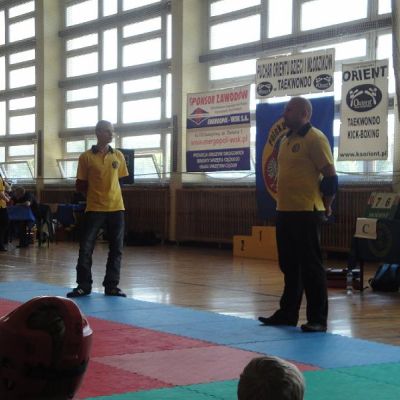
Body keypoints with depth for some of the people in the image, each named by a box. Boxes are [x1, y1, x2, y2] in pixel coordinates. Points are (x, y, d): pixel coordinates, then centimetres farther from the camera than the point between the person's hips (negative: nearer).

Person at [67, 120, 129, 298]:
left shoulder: (118, 156, 8)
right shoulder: (86, 157, -2)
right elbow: (80, 185, 2)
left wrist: (110, 194, 5)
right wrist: (94, 193, -9)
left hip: (116, 208, 3)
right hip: (94, 209, -3)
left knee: (116, 249, 5)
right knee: (85, 248, -3)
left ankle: (111, 286, 14)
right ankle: (84, 285, 9)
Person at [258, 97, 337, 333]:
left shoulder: (315, 139, -11)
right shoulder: (286, 141, 15)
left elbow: (331, 176, -11)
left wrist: (325, 207, -5)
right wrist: (283, 202, 17)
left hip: (306, 213, -8)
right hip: (284, 212, 8)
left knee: (311, 266, -4)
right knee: (289, 266, 15)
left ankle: (318, 319, 3)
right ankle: (288, 313, 25)